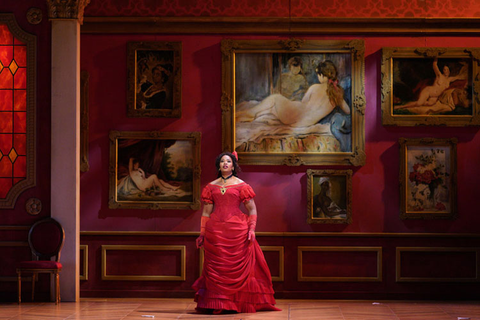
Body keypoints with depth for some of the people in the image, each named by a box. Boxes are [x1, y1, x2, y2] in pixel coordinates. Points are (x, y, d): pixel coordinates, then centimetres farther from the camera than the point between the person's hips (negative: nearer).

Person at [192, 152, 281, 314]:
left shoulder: (241, 186, 5)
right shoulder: (211, 186, 12)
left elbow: (252, 210, 5)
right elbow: (206, 212, 14)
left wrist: (252, 230, -6)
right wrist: (202, 233, 10)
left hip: (237, 230, -2)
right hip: (215, 231, 2)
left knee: (237, 267, -2)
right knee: (216, 267, 0)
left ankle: (238, 303, 4)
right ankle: (216, 305, 4)